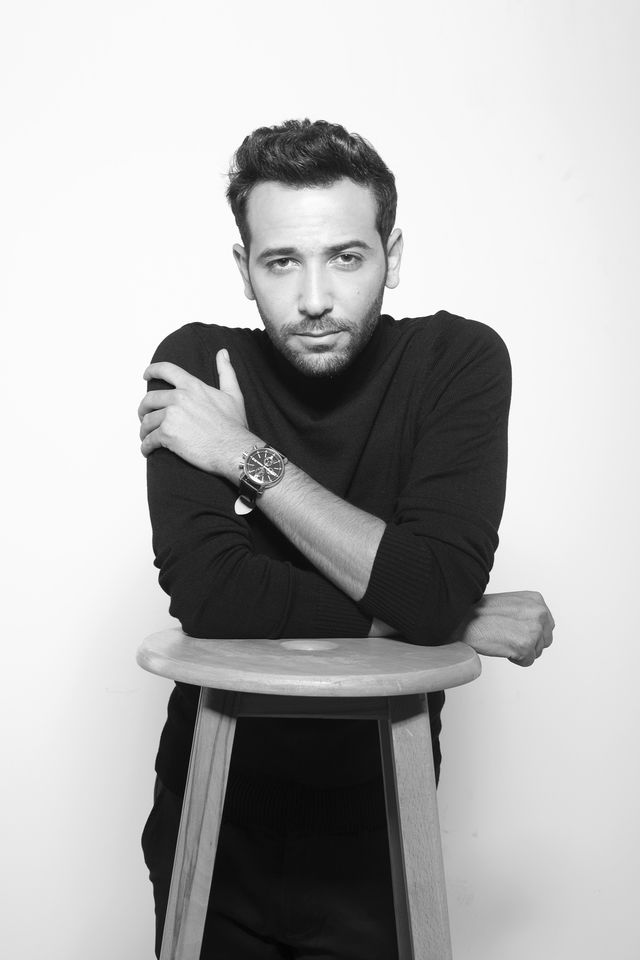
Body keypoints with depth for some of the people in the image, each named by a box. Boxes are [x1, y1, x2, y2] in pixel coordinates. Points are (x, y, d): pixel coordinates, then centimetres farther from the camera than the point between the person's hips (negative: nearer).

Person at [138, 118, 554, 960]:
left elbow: (436, 593, -26)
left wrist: (250, 457, -22)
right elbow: (208, 596, -23)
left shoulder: (461, 360, -14)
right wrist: (458, 624, -20)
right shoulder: (196, 367, -12)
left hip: (375, 832, 0)